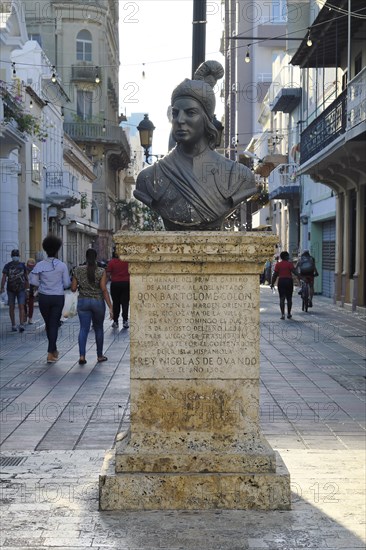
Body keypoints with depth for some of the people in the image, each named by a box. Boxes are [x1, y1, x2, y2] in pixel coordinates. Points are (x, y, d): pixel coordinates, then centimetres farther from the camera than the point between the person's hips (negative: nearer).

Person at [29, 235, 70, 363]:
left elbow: (33, 281, -7)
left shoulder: (40, 265, -6)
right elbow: (66, 283, -5)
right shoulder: (62, 265, -8)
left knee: (48, 324, 18)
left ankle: (53, 350, 30)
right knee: (54, 324, 3)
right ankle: (50, 353, -4)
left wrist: (42, 284, 10)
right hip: (58, 297, -1)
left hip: (43, 297, 2)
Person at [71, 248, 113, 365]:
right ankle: (99, 356, 23)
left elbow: (73, 288, 0)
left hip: (83, 302, 1)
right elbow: (104, 289, -13)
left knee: (83, 329, 1)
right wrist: (110, 307, -12)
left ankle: (82, 355, -15)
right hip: (98, 302, -1)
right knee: (98, 329, 13)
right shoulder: (101, 271, -9)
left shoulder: (78, 270, -2)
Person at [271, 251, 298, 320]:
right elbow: (294, 271, -13)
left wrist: (272, 283, 8)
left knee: (282, 298, 0)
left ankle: (282, 314, -11)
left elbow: (275, 275, 2)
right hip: (289, 281, -1)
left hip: (281, 281, 1)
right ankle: (289, 314, 17)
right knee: (289, 298, 11)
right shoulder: (290, 263, -3)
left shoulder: (278, 264, 3)